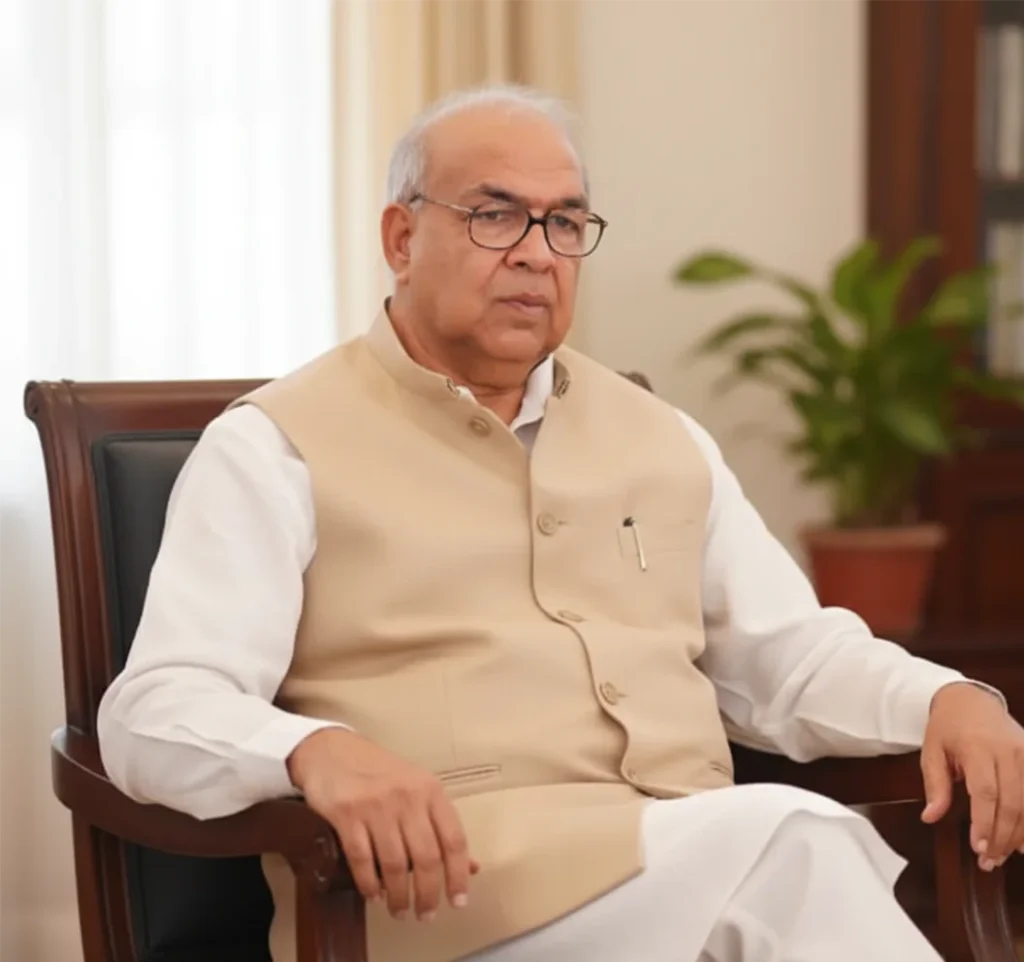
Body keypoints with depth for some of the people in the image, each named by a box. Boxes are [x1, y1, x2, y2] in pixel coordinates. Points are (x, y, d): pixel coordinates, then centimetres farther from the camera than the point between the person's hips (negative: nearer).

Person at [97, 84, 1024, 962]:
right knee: (791, 845, -32)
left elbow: (793, 658, 26)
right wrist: (318, 750, -29)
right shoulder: (277, 448, 4)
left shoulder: (661, 438, 22)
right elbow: (158, 712, -6)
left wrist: (946, 697, 3)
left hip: (713, 864, 6)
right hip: (450, 875, -5)